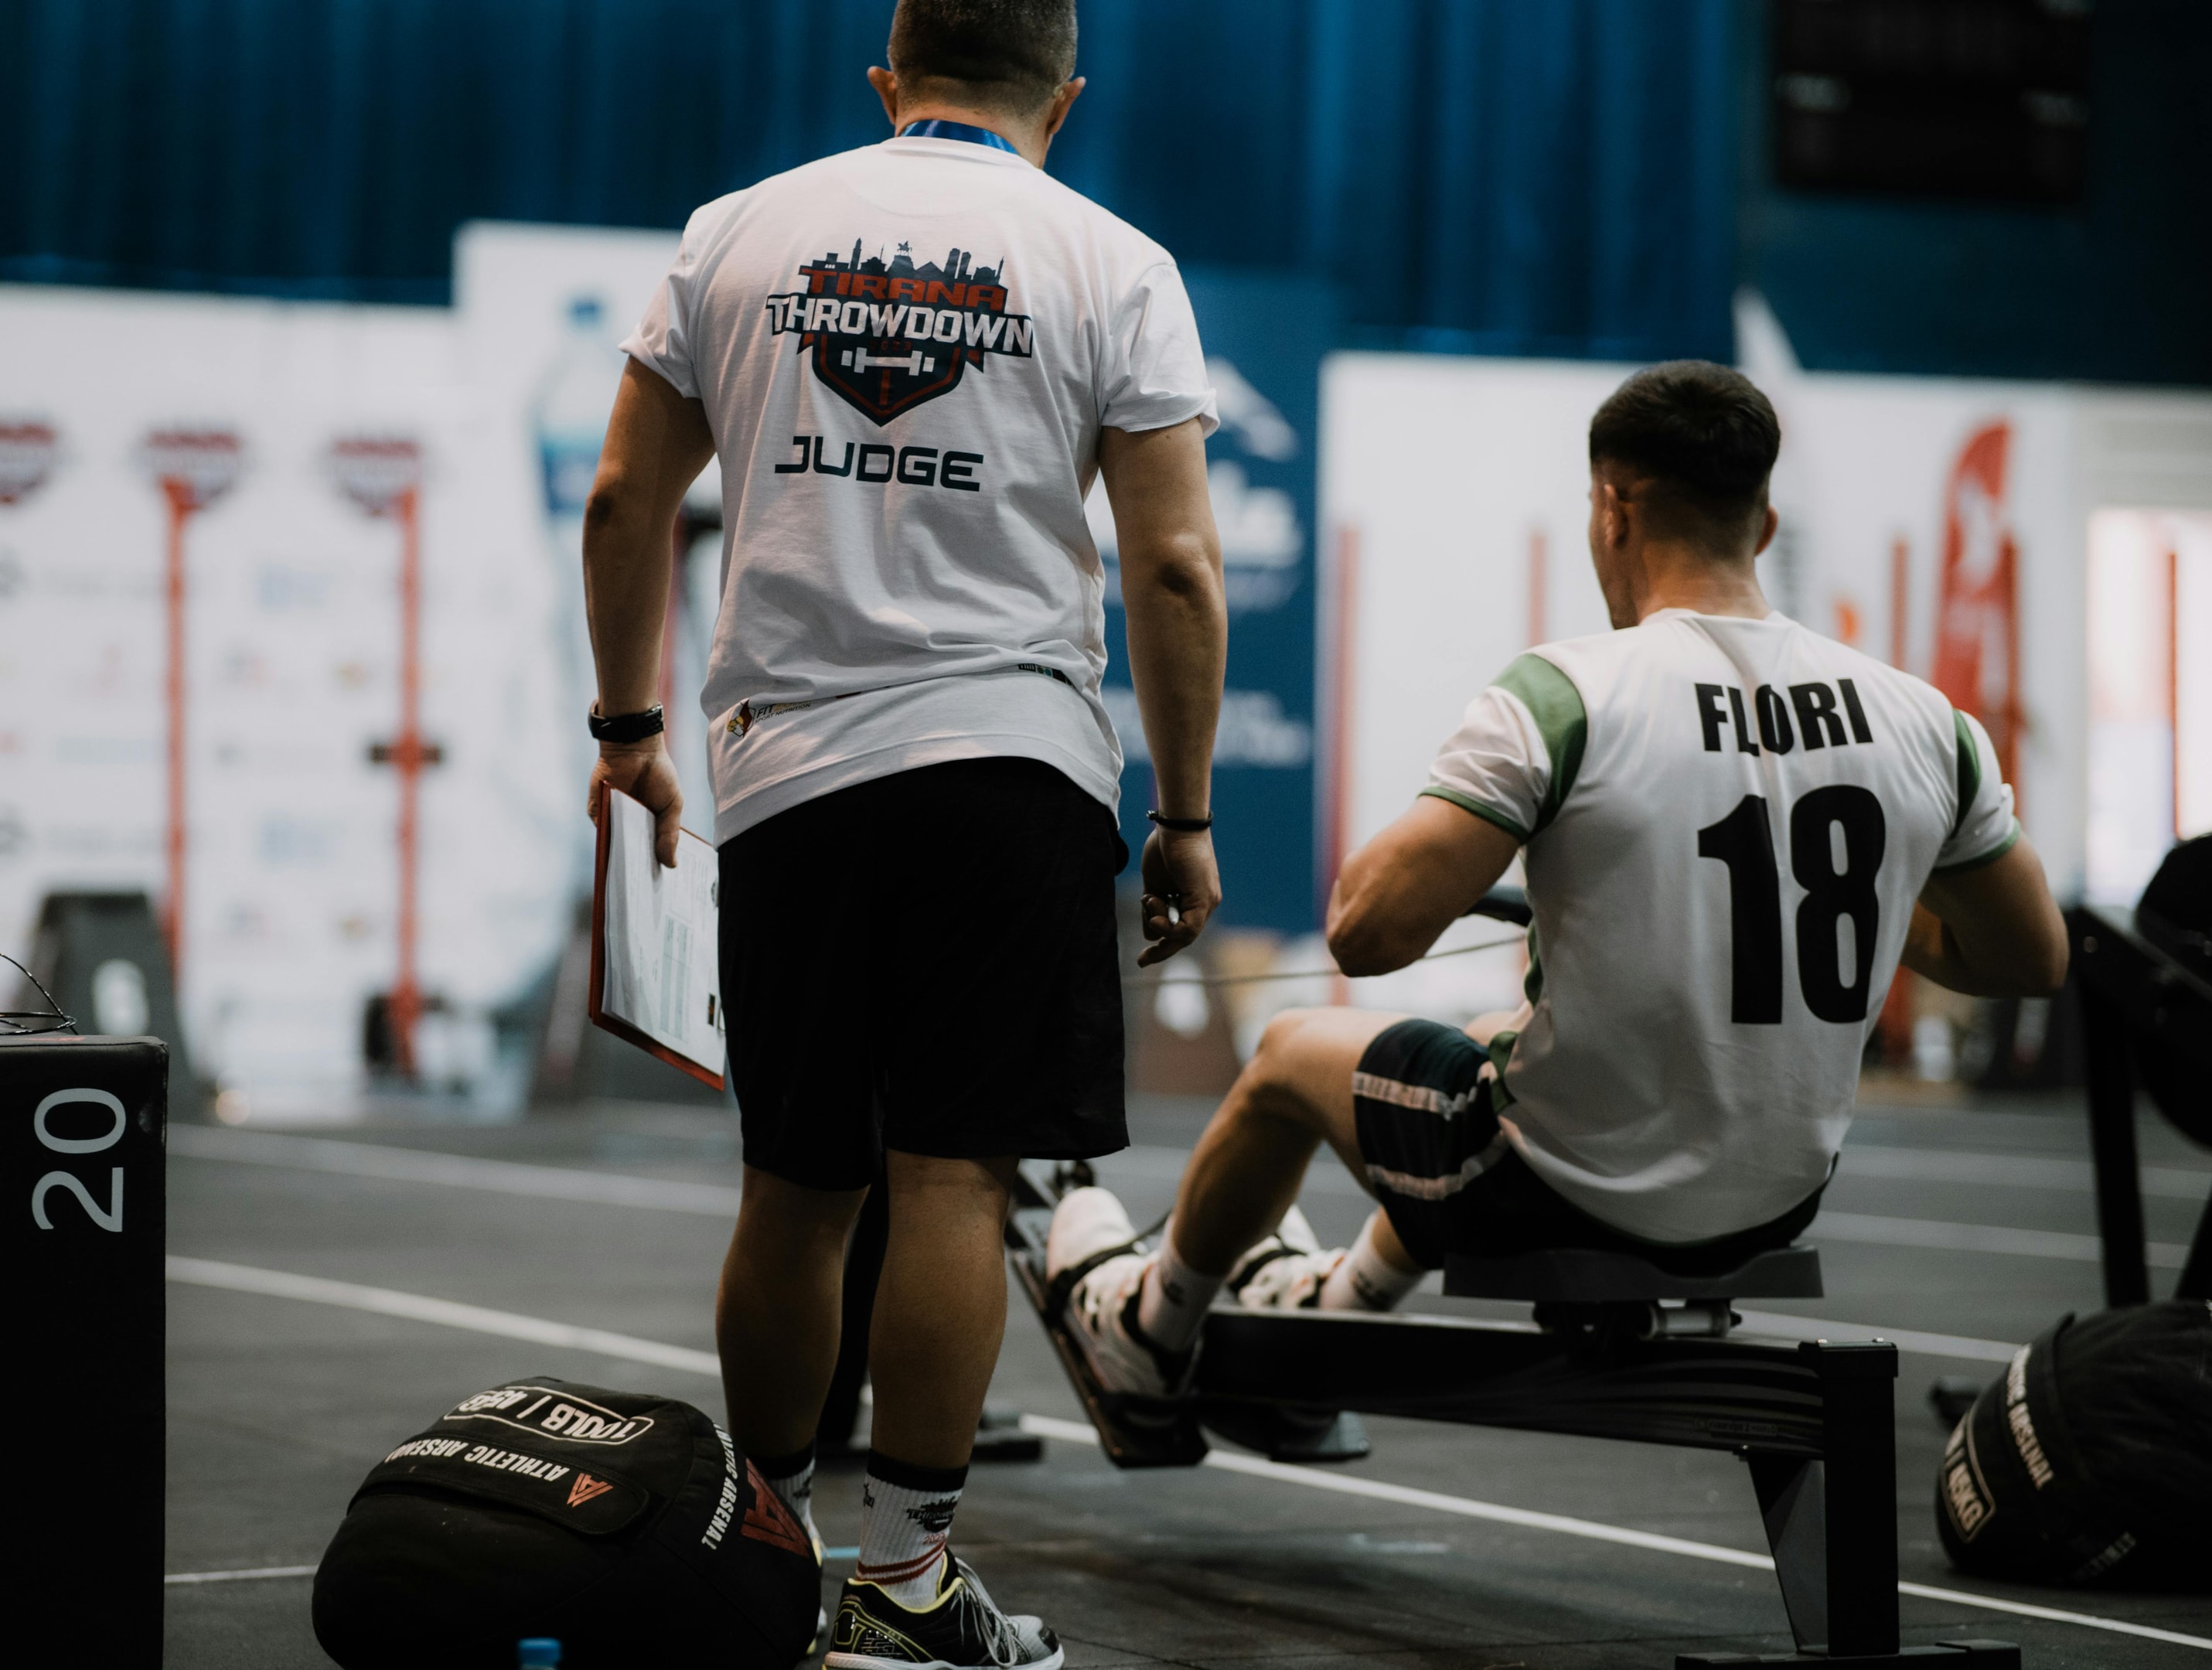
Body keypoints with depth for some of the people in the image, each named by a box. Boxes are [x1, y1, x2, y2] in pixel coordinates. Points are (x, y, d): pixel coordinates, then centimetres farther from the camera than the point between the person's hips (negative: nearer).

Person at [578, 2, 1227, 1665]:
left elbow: (626, 500, 10)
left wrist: (629, 723, 22)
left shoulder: (738, 232, 9)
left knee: (794, 1186, 14)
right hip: (1009, 767, -3)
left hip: (788, 770, 3)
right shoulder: (1111, 263, 1)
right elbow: (1175, 565, -4)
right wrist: (1185, 816, 3)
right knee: (953, 1178, -3)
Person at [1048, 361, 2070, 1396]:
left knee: (1290, 1053, 26)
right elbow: (2034, 959, 4)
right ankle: (1343, 1297, 61)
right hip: (1777, 1212, 6)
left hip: (1568, 1198, -6)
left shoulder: (1565, 696, -22)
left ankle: (1151, 1322, 52)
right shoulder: (1923, 721, -7)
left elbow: (1367, 934, -25)